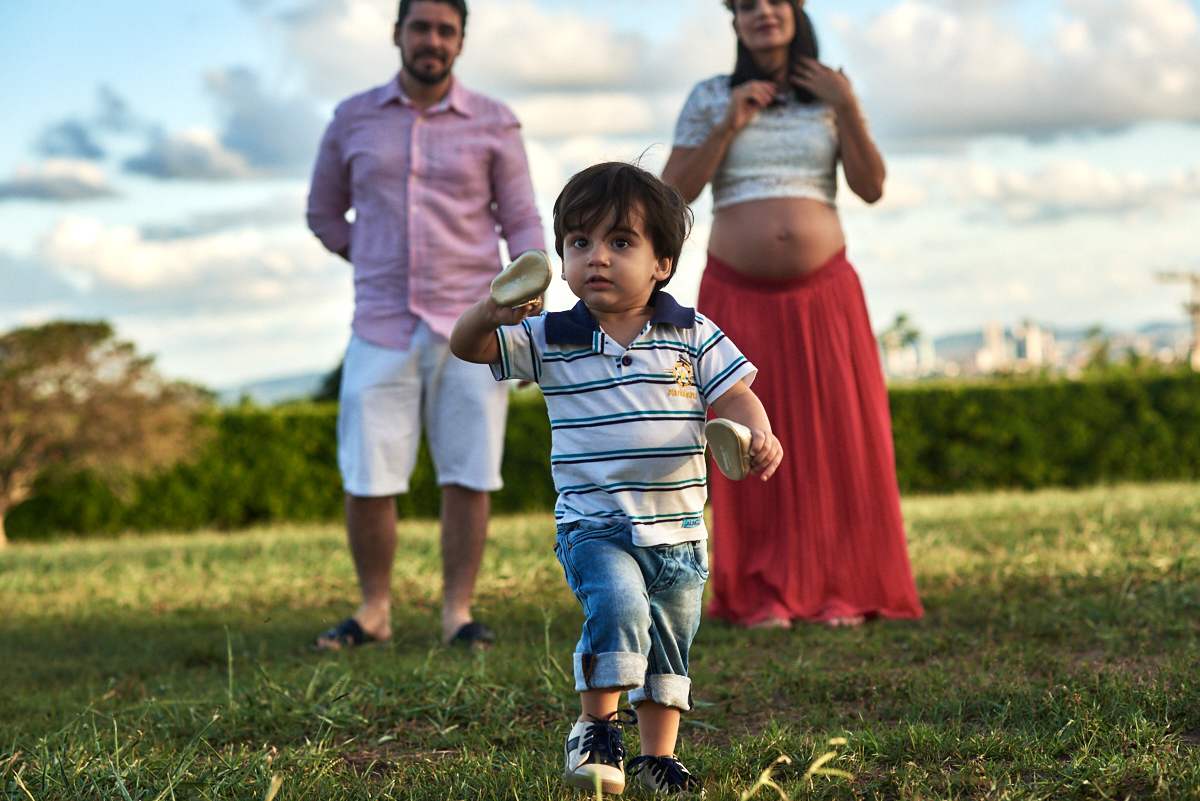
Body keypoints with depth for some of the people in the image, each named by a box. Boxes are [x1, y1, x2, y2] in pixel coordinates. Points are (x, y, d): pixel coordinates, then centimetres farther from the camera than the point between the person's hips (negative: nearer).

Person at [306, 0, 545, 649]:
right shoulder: (353, 120, 7)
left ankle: (457, 612, 9)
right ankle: (373, 611, 14)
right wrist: (382, 265, 12)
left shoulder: (493, 124, 4)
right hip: (381, 330, 1)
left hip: (470, 328, -1)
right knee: (366, 480, -2)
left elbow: (522, 225, 4)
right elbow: (324, 214, 20)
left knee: (467, 476, -1)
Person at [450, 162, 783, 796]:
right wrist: (491, 312, -28)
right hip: (594, 524, -2)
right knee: (618, 602, -28)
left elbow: (735, 398, -1)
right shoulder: (548, 341, -1)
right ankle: (597, 730, -11)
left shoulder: (693, 337, 0)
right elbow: (466, 347, -6)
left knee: (668, 644, 13)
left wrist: (757, 435, -23)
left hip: (678, 528, 3)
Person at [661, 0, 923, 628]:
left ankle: (842, 591, 5)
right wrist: (728, 126, -8)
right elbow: (673, 192, -1)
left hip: (823, 294, 1)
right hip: (738, 295, -1)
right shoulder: (710, 98, 6)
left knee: (833, 436, -2)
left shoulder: (831, 95, 9)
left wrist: (847, 108, -8)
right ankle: (761, 595, 4)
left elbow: (871, 188, 0)